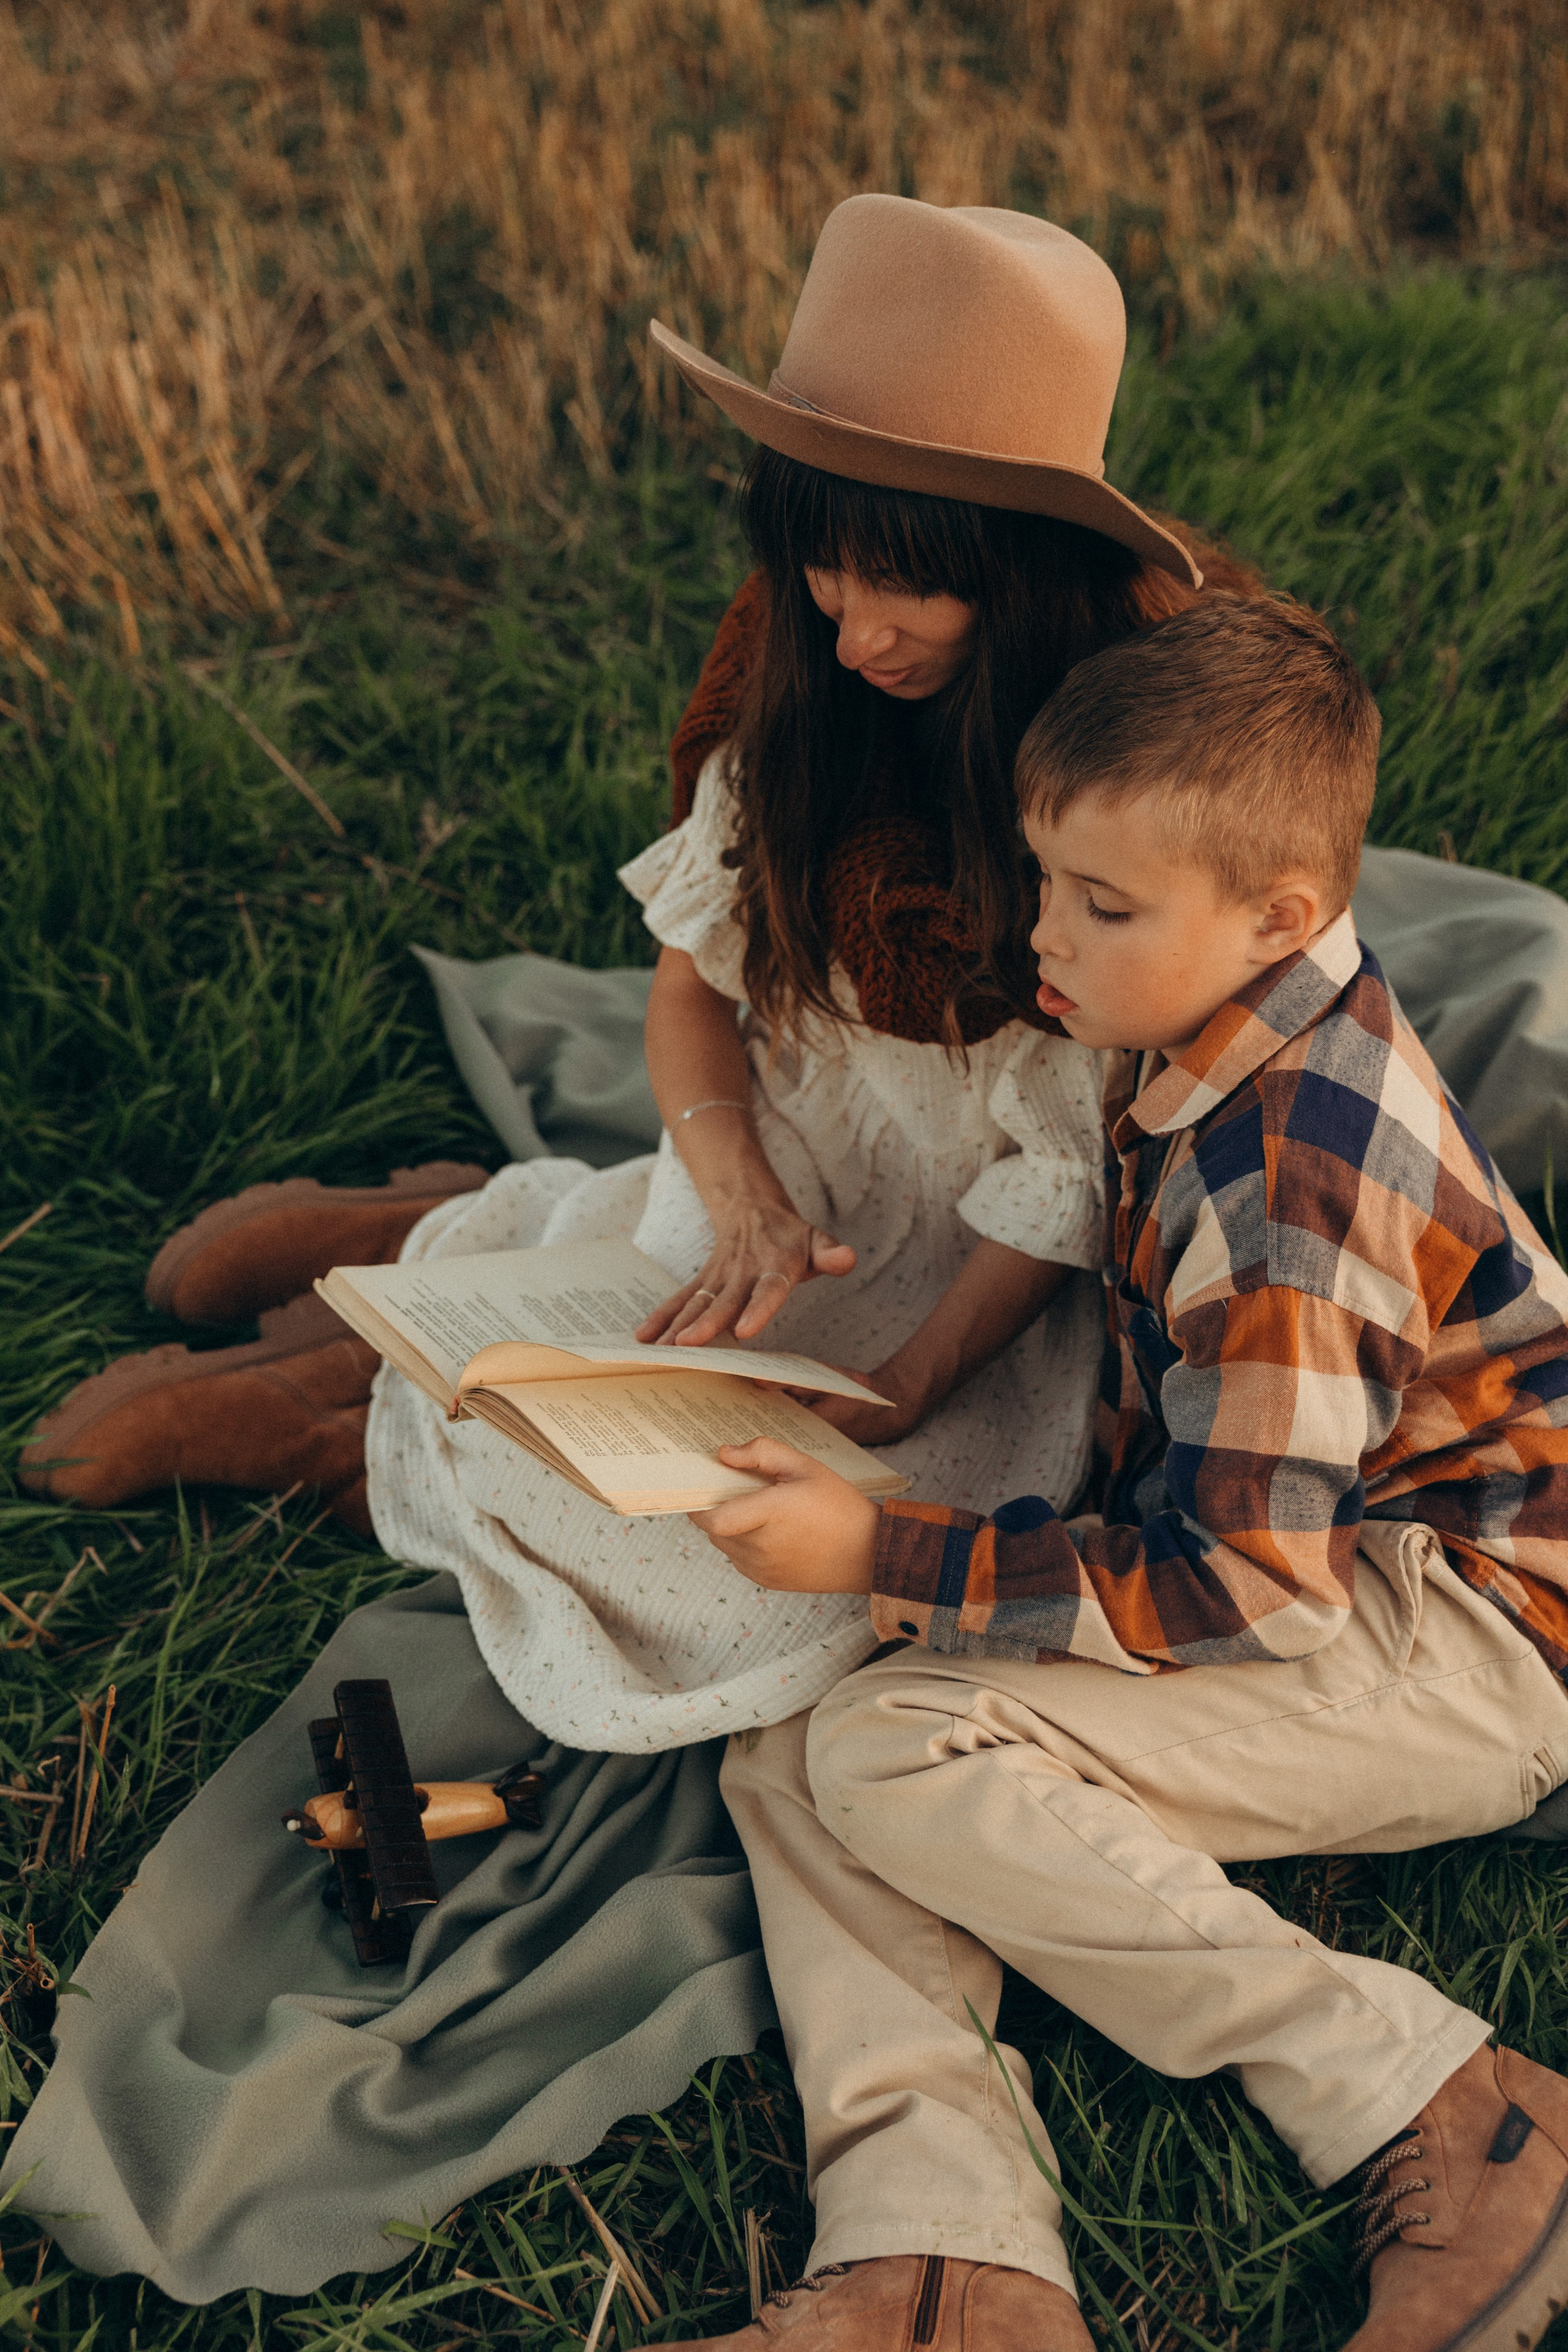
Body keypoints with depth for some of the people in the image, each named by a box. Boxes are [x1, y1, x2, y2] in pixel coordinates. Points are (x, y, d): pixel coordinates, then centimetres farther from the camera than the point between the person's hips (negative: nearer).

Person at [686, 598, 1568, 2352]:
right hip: (1306, 1555, 10)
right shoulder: (1232, 1038, 3)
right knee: (789, 1748, -5)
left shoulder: (1283, 1186, -26)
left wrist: (886, 1559, -20)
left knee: (903, 1759, -25)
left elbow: (1242, 1594, -24)